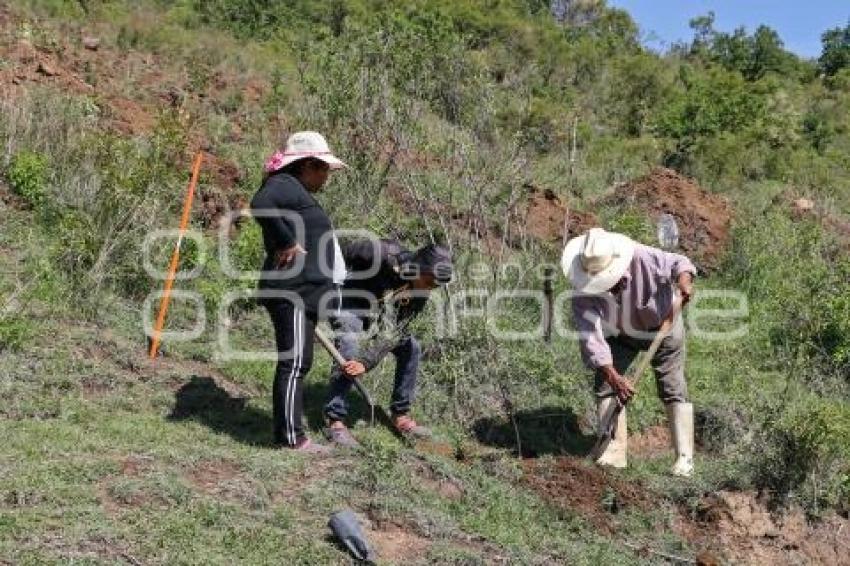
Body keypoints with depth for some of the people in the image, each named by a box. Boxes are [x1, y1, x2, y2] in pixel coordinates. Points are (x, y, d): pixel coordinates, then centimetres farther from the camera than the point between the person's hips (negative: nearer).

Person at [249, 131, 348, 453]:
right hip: (293, 293, -11)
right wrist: (286, 243, -25)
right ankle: (291, 437, -3)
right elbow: (260, 205, -32)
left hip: (303, 293, 11)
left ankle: (289, 431, 20)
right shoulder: (285, 185, -10)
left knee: (296, 364, 13)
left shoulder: (297, 191, 23)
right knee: (294, 363, -8)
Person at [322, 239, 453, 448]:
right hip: (347, 303, -6)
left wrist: (366, 363, -32)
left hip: (378, 316, 6)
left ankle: (401, 415, 10)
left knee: (411, 348, -2)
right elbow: (340, 256, -21)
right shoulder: (382, 254, -35)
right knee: (349, 352, -28)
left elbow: (394, 333, -21)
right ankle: (335, 421, -19)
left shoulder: (420, 293, -17)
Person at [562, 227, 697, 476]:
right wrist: (612, 375, -44)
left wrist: (684, 280, -43)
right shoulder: (584, 292, -30)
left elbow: (678, 262, -20)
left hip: (662, 327, -2)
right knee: (604, 384, -6)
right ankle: (614, 451, 3)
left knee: (672, 390, -5)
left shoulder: (642, 258, -36)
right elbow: (590, 336, -35)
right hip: (620, 334, 3)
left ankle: (685, 457, 0)